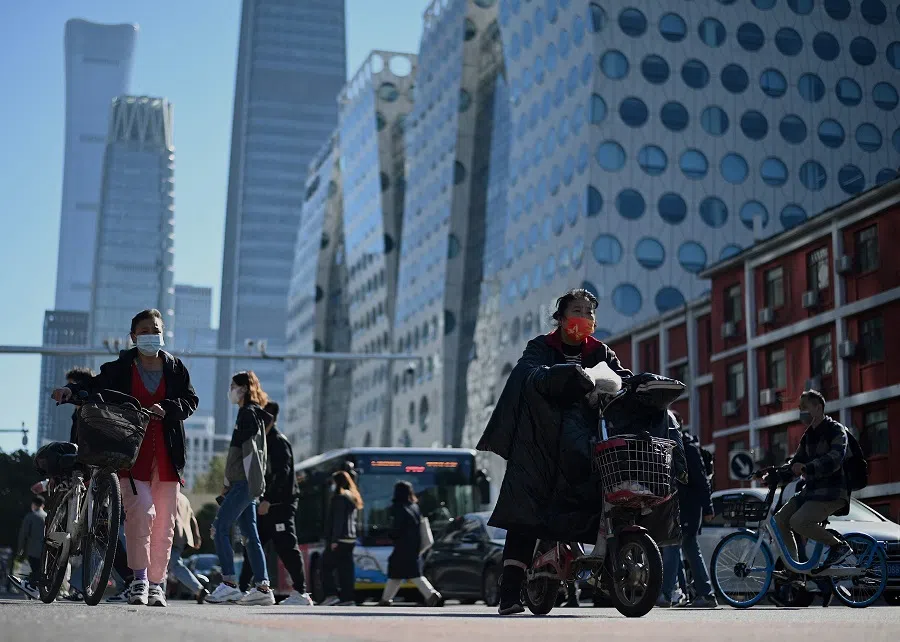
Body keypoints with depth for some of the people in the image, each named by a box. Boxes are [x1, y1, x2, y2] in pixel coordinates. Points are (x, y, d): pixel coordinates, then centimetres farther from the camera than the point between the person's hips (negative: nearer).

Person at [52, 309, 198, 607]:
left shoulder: (175, 368, 9)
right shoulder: (120, 369, 5)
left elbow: (190, 401, 7)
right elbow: (94, 386, 6)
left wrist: (166, 408, -11)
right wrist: (71, 390, -13)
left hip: (166, 452, 2)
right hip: (131, 450, -2)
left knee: (164, 520, 3)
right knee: (141, 510, -18)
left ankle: (156, 582, 13)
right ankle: (139, 578, -6)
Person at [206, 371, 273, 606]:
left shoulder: (248, 413, -8)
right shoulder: (251, 414, 22)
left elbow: (248, 451, -16)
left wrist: (253, 485, -20)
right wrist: (228, 483, 24)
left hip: (244, 483, -10)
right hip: (243, 484, 10)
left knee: (220, 528, -10)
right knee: (250, 535, 5)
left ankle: (229, 584, -11)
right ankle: (263, 588, 2)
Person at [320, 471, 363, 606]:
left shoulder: (340, 498, -9)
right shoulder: (353, 498, 18)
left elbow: (338, 521, -16)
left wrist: (334, 540, -18)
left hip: (339, 540, -8)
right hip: (350, 539, 8)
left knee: (327, 567, -3)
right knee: (346, 568, 7)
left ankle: (332, 595, -12)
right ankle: (347, 598, 3)